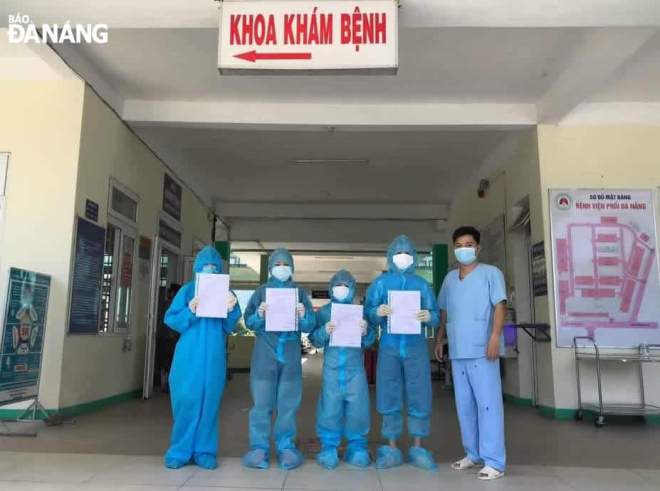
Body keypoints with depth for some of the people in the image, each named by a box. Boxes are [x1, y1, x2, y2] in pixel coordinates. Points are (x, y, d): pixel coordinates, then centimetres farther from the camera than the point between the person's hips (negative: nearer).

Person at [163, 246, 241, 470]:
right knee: (186, 400, -1)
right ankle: (180, 450, 12)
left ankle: (204, 451, 13)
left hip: (213, 356, 1)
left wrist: (232, 309, -14)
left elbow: (228, 327, 5)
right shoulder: (187, 290, 5)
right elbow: (170, 319, -2)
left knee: (209, 401, 4)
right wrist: (189, 312, -19)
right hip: (189, 355, -1)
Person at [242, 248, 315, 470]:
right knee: (262, 403, -1)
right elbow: (249, 322, 2)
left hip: (290, 355, 1)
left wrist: (303, 316, -17)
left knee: (288, 403, 3)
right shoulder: (261, 291, 8)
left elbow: (310, 326, 4)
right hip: (265, 354, -1)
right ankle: (259, 448, 7)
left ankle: (286, 447, 13)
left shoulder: (300, 293, 9)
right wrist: (259, 315, -18)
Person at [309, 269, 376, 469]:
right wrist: (324, 331, -17)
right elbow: (315, 340, 2)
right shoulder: (323, 312, 6)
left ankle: (357, 447, 17)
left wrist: (365, 332, -15)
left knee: (358, 408, 3)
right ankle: (329, 447, 12)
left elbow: (370, 341, 6)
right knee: (330, 407, -1)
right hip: (332, 367, -1)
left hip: (355, 367, 1)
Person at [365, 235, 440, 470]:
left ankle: (417, 448, 15)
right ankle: (392, 449, 14)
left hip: (416, 346, 1)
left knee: (419, 398, 2)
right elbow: (368, 313, 1)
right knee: (389, 398, 3)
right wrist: (378, 312, -20)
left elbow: (435, 316, 7)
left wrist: (428, 317, -16)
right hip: (389, 346, 0)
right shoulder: (380, 283, 8)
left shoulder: (422, 284, 10)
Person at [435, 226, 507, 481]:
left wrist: (495, 337, -18)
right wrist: (439, 339, 16)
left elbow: (499, 306, -8)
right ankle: (473, 453, 24)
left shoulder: (491, 273, 0)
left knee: (488, 403, -6)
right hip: (458, 350, 6)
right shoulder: (450, 278, 16)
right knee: (464, 404, 11)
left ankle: (494, 461, 0)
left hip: (482, 350, -6)